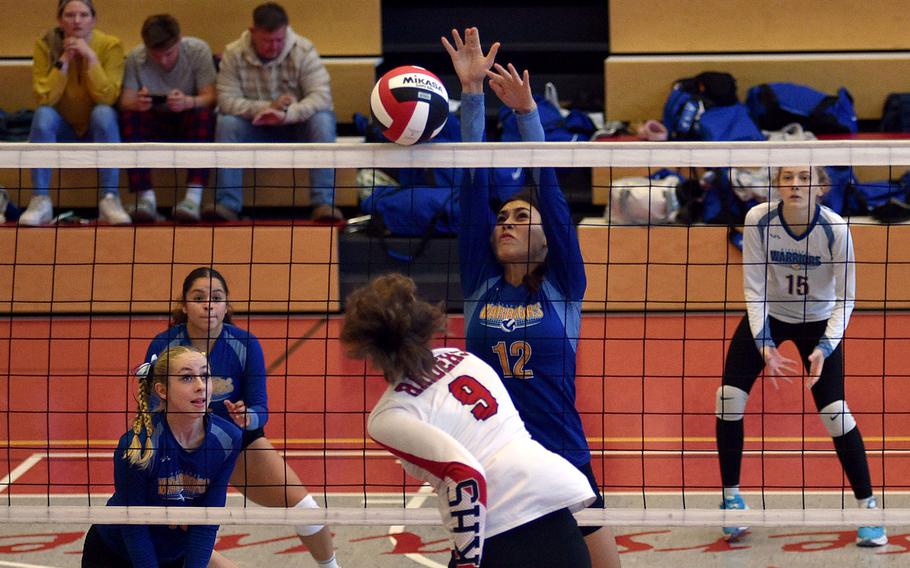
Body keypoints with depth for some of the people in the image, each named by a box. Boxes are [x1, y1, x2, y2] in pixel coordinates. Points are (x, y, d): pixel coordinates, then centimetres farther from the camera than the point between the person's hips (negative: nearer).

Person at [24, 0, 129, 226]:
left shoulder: (110, 45, -13)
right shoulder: (45, 45, -11)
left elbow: (107, 98, -22)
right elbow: (45, 98, -19)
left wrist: (91, 58, -29)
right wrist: (64, 61, -26)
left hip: (98, 129, -1)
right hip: (63, 130, 1)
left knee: (104, 113, -33)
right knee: (43, 114, -30)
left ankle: (110, 199, -33)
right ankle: (40, 201, -31)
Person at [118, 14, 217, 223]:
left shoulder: (198, 50, -16)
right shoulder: (136, 58, -13)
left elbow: (209, 97, -21)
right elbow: (125, 102, -17)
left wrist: (188, 102, -44)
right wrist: (136, 103, -42)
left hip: (190, 121, -1)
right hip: (154, 123, 1)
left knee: (204, 114, -34)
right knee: (129, 116, -29)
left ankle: (193, 197, -39)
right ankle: (145, 197, -31)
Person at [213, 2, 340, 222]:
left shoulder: (304, 51, -15)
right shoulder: (234, 54, -12)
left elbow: (321, 96, -25)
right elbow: (227, 101, -18)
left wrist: (286, 115, -41)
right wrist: (267, 107, -31)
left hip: (296, 125, -1)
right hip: (255, 129, 1)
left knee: (323, 121, -31)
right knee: (226, 123, -28)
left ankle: (324, 203, -33)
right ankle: (227, 204, -27)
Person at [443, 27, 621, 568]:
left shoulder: (561, 287, 0)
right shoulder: (481, 285, 5)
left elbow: (550, 189, -8)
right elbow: (475, 184, -1)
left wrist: (527, 111, -18)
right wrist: (472, 92, -6)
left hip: (562, 466, -2)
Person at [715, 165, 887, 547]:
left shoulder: (835, 229, -27)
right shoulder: (758, 220, -24)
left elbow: (845, 298, -18)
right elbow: (754, 288, -16)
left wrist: (825, 348, -30)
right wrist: (764, 344, -26)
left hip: (818, 320, -2)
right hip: (767, 316, 2)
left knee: (834, 411, -12)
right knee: (729, 396, -8)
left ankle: (867, 507, 2)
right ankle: (731, 497, 10)